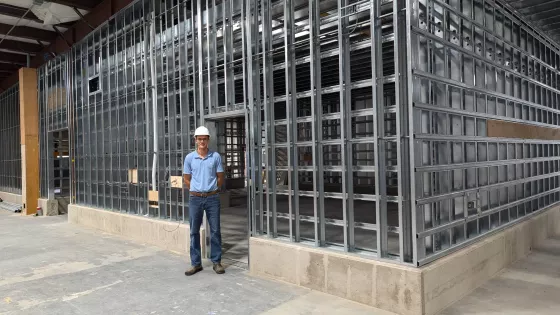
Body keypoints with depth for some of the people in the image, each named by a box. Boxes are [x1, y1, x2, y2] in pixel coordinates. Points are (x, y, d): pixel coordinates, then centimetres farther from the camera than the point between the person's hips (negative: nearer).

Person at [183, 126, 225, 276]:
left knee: (215, 230, 3)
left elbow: (220, 178, 6)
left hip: (212, 198, -1)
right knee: (194, 231, 6)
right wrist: (197, 191, 8)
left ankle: (217, 262, 15)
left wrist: (210, 190, 8)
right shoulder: (189, 158, 2)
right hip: (195, 198, 1)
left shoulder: (216, 156, 0)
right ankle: (196, 263, 17)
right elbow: (186, 179, 9)